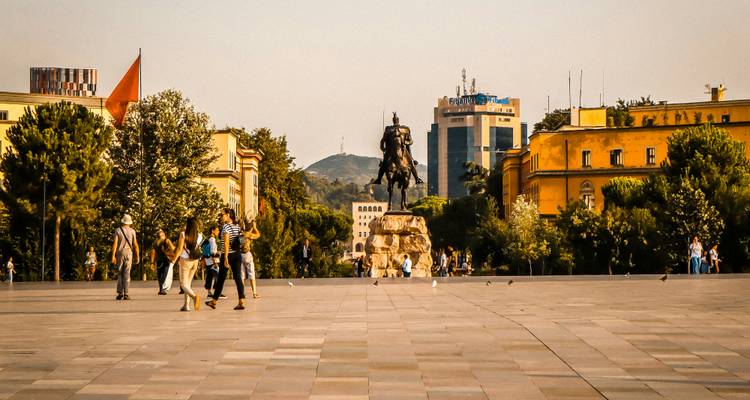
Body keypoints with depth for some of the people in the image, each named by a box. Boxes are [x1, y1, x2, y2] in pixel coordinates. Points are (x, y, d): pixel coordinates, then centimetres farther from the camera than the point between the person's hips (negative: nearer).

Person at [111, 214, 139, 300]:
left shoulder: (118, 230, -1)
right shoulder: (132, 231, 0)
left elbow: (115, 243, -10)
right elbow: (135, 245, -2)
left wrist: (113, 256, -12)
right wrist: (137, 256, 6)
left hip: (119, 254, 1)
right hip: (128, 254, -1)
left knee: (120, 274, 10)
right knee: (126, 274, -3)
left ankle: (120, 293, 5)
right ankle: (125, 294, -9)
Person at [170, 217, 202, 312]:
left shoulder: (183, 234, -12)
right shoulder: (199, 236, -2)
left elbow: (180, 249, -15)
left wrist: (173, 260, -9)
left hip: (185, 260, -5)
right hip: (195, 261, 5)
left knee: (183, 284, -1)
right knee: (188, 283, 17)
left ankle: (194, 296, -29)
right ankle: (186, 305, 14)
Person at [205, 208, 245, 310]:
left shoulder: (226, 227, -13)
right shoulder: (237, 226, 9)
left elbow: (226, 243, -20)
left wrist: (226, 258, -22)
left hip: (228, 255, -6)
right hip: (237, 255, 6)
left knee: (221, 278, 5)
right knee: (238, 277, 1)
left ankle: (214, 301, 17)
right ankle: (241, 301, -9)